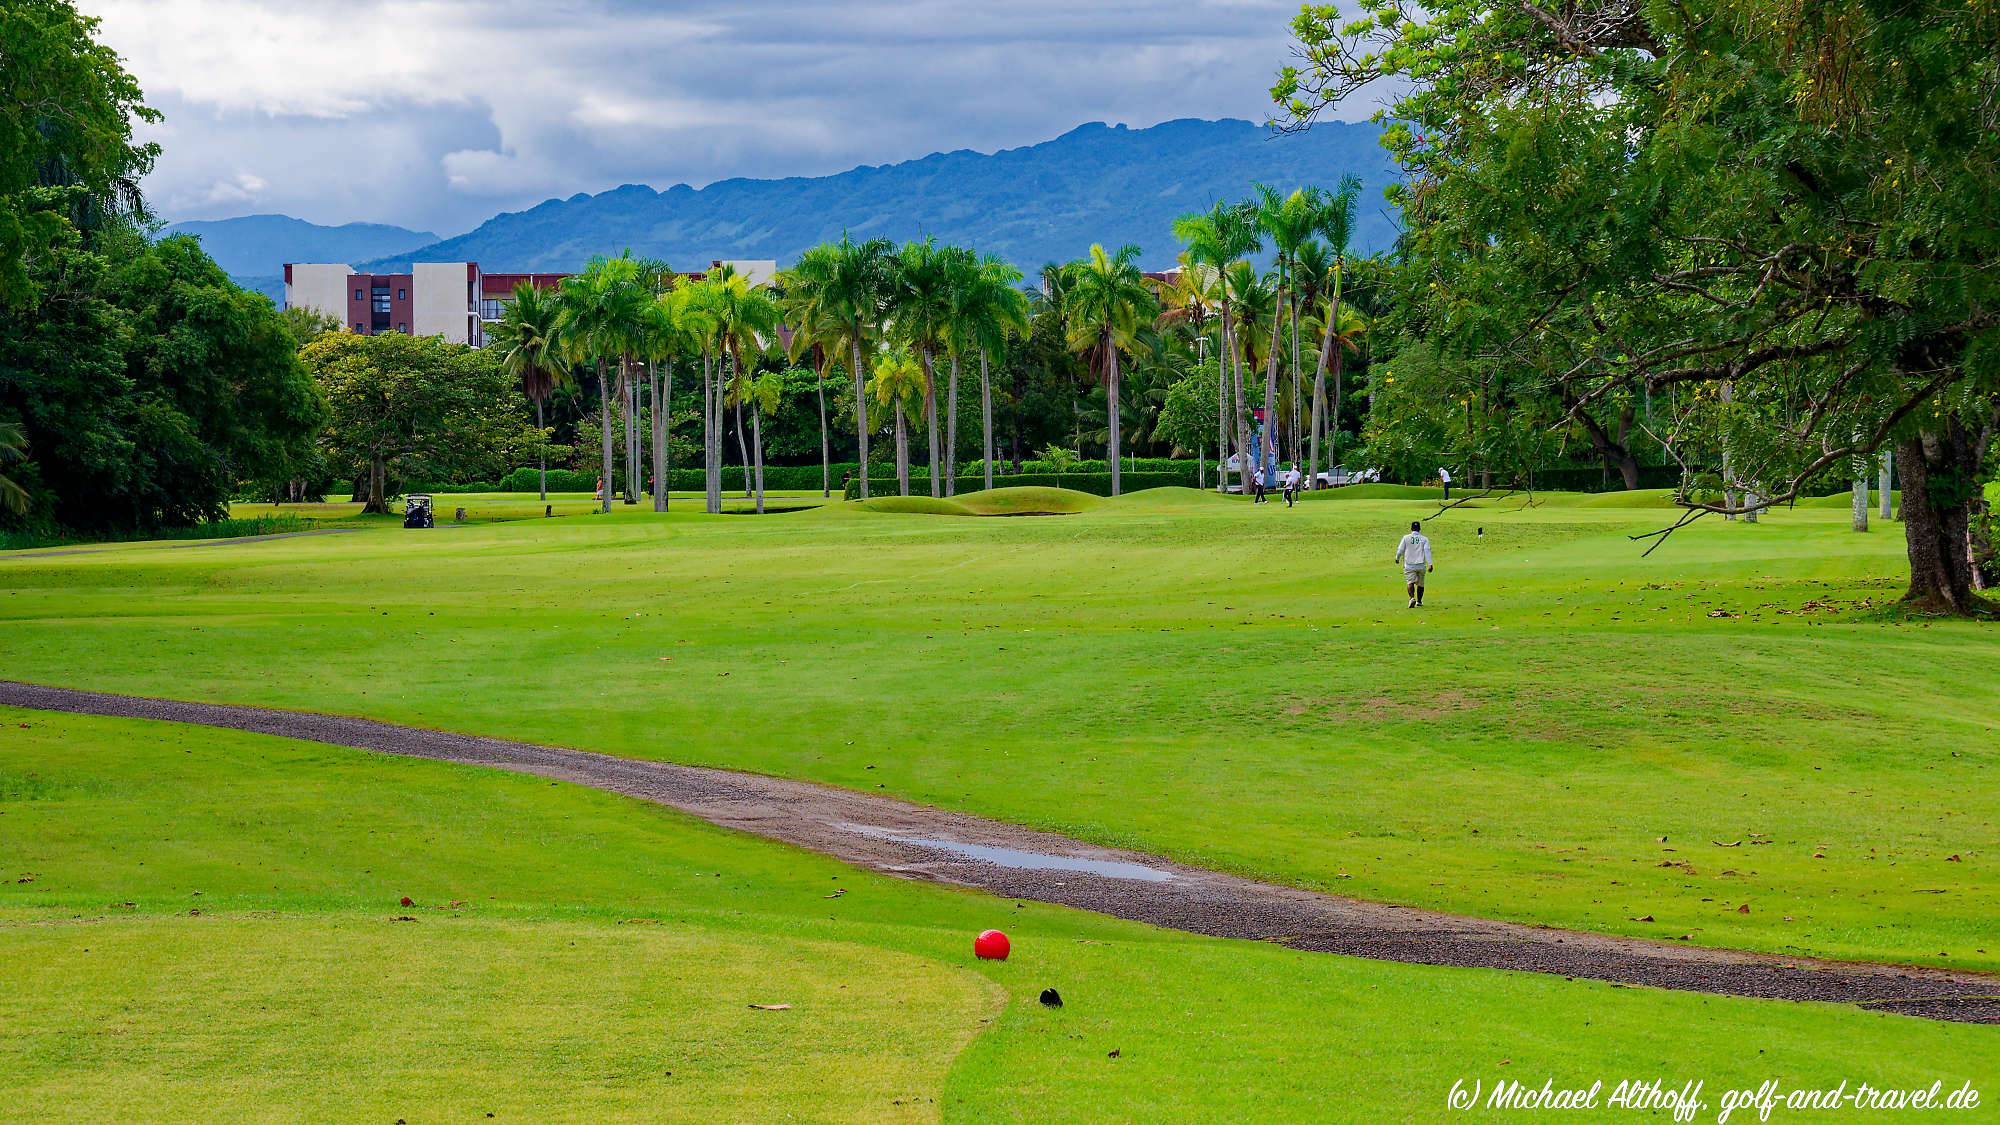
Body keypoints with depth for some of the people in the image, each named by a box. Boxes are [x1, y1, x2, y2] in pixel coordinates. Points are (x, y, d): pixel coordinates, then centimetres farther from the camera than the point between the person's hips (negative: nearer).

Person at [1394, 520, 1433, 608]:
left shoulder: (1406, 538, 0)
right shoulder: (1424, 539, 2)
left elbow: (1400, 550, 2)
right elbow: (1427, 551, -9)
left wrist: (1397, 558, 23)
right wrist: (1430, 564, -14)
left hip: (1409, 565, -2)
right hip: (1421, 565, 2)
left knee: (1410, 582, -9)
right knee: (1420, 584, 18)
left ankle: (1412, 598, -34)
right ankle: (1419, 601, 28)